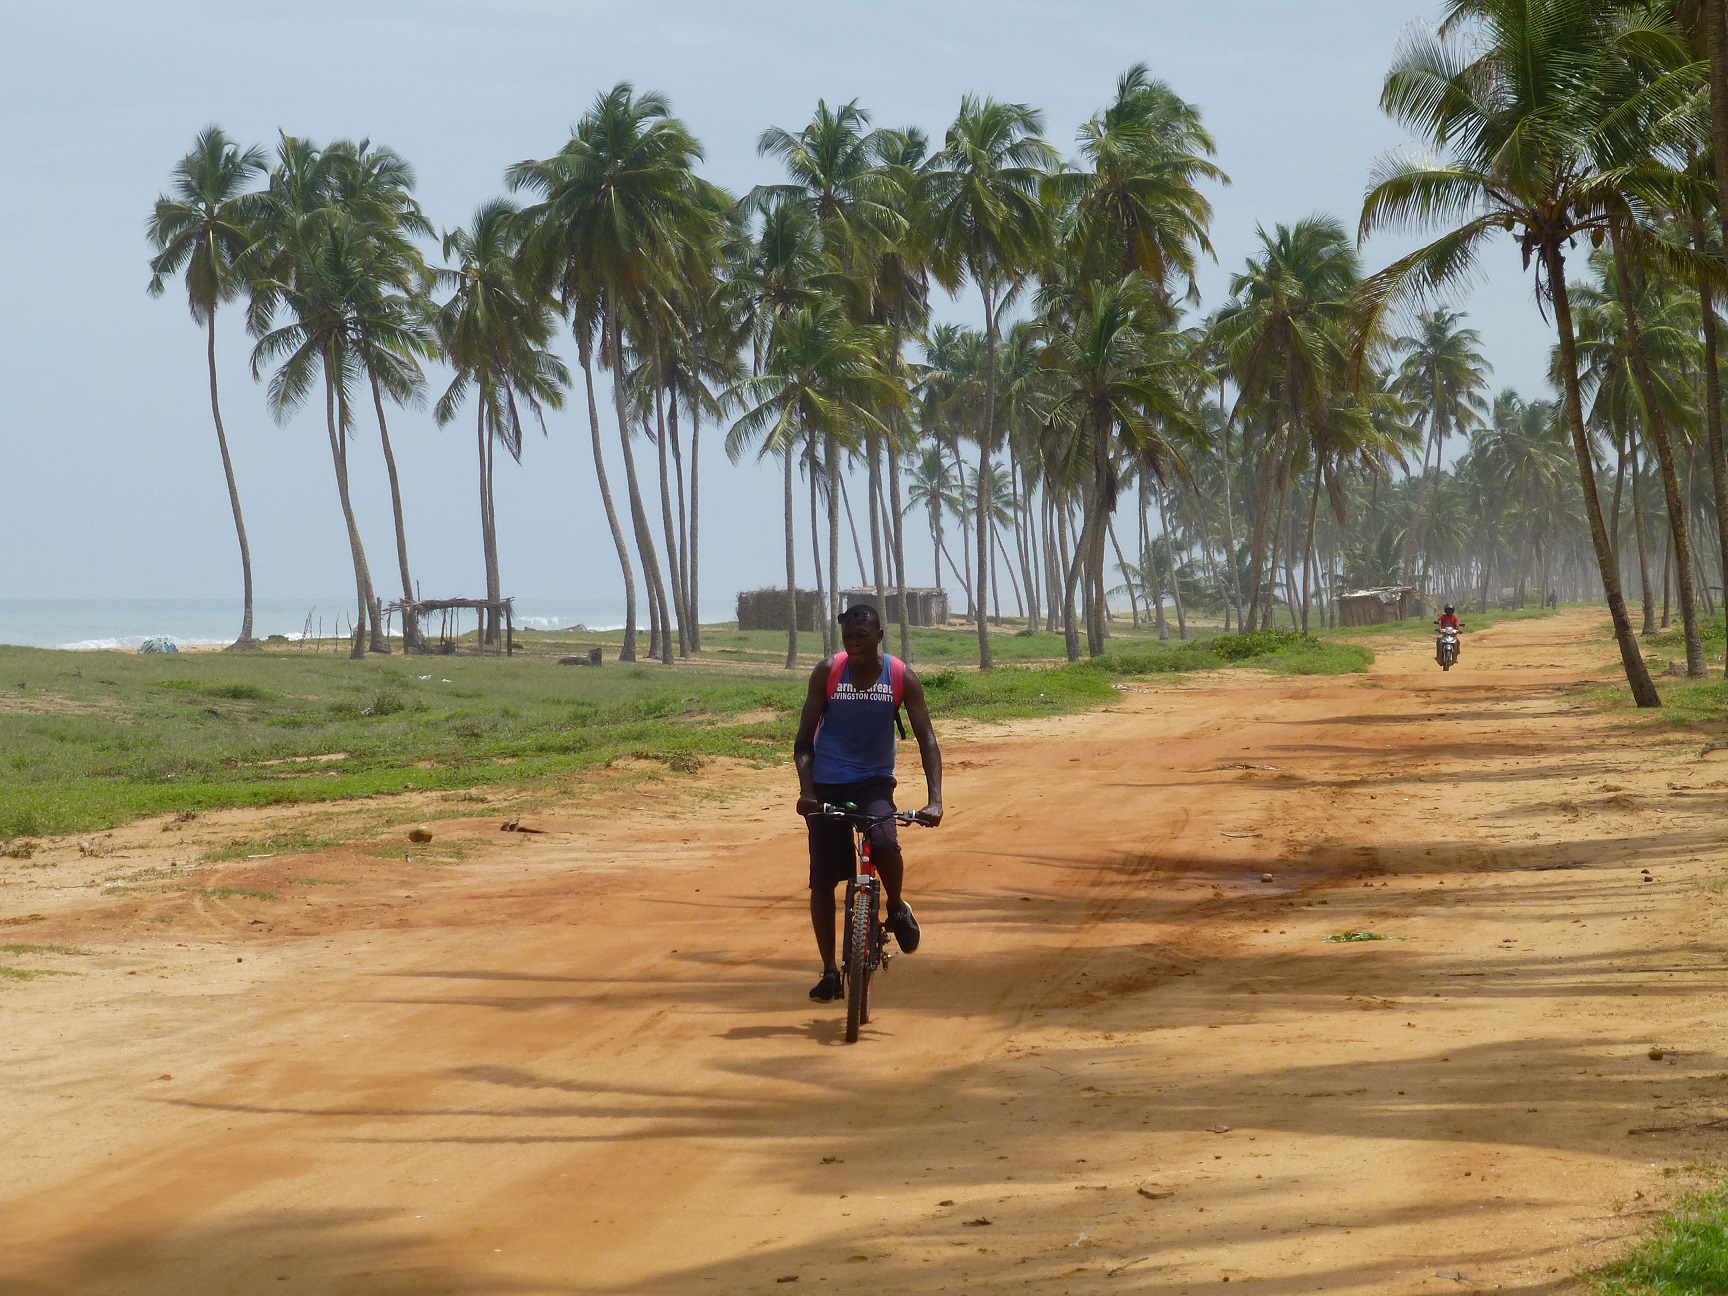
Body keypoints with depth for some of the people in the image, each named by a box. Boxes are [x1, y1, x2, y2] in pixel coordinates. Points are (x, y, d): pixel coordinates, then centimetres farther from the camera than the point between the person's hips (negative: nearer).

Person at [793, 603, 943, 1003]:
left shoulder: (901, 677, -9)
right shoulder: (827, 672, -9)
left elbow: (926, 739, -10)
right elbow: (804, 739, -7)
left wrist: (934, 800, -22)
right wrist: (806, 790, -23)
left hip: (874, 781, -1)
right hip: (827, 785, 1)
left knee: (884, 843, -30)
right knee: (822, 880, -2)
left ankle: (897, 908, 0)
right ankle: (829, 971, 10)